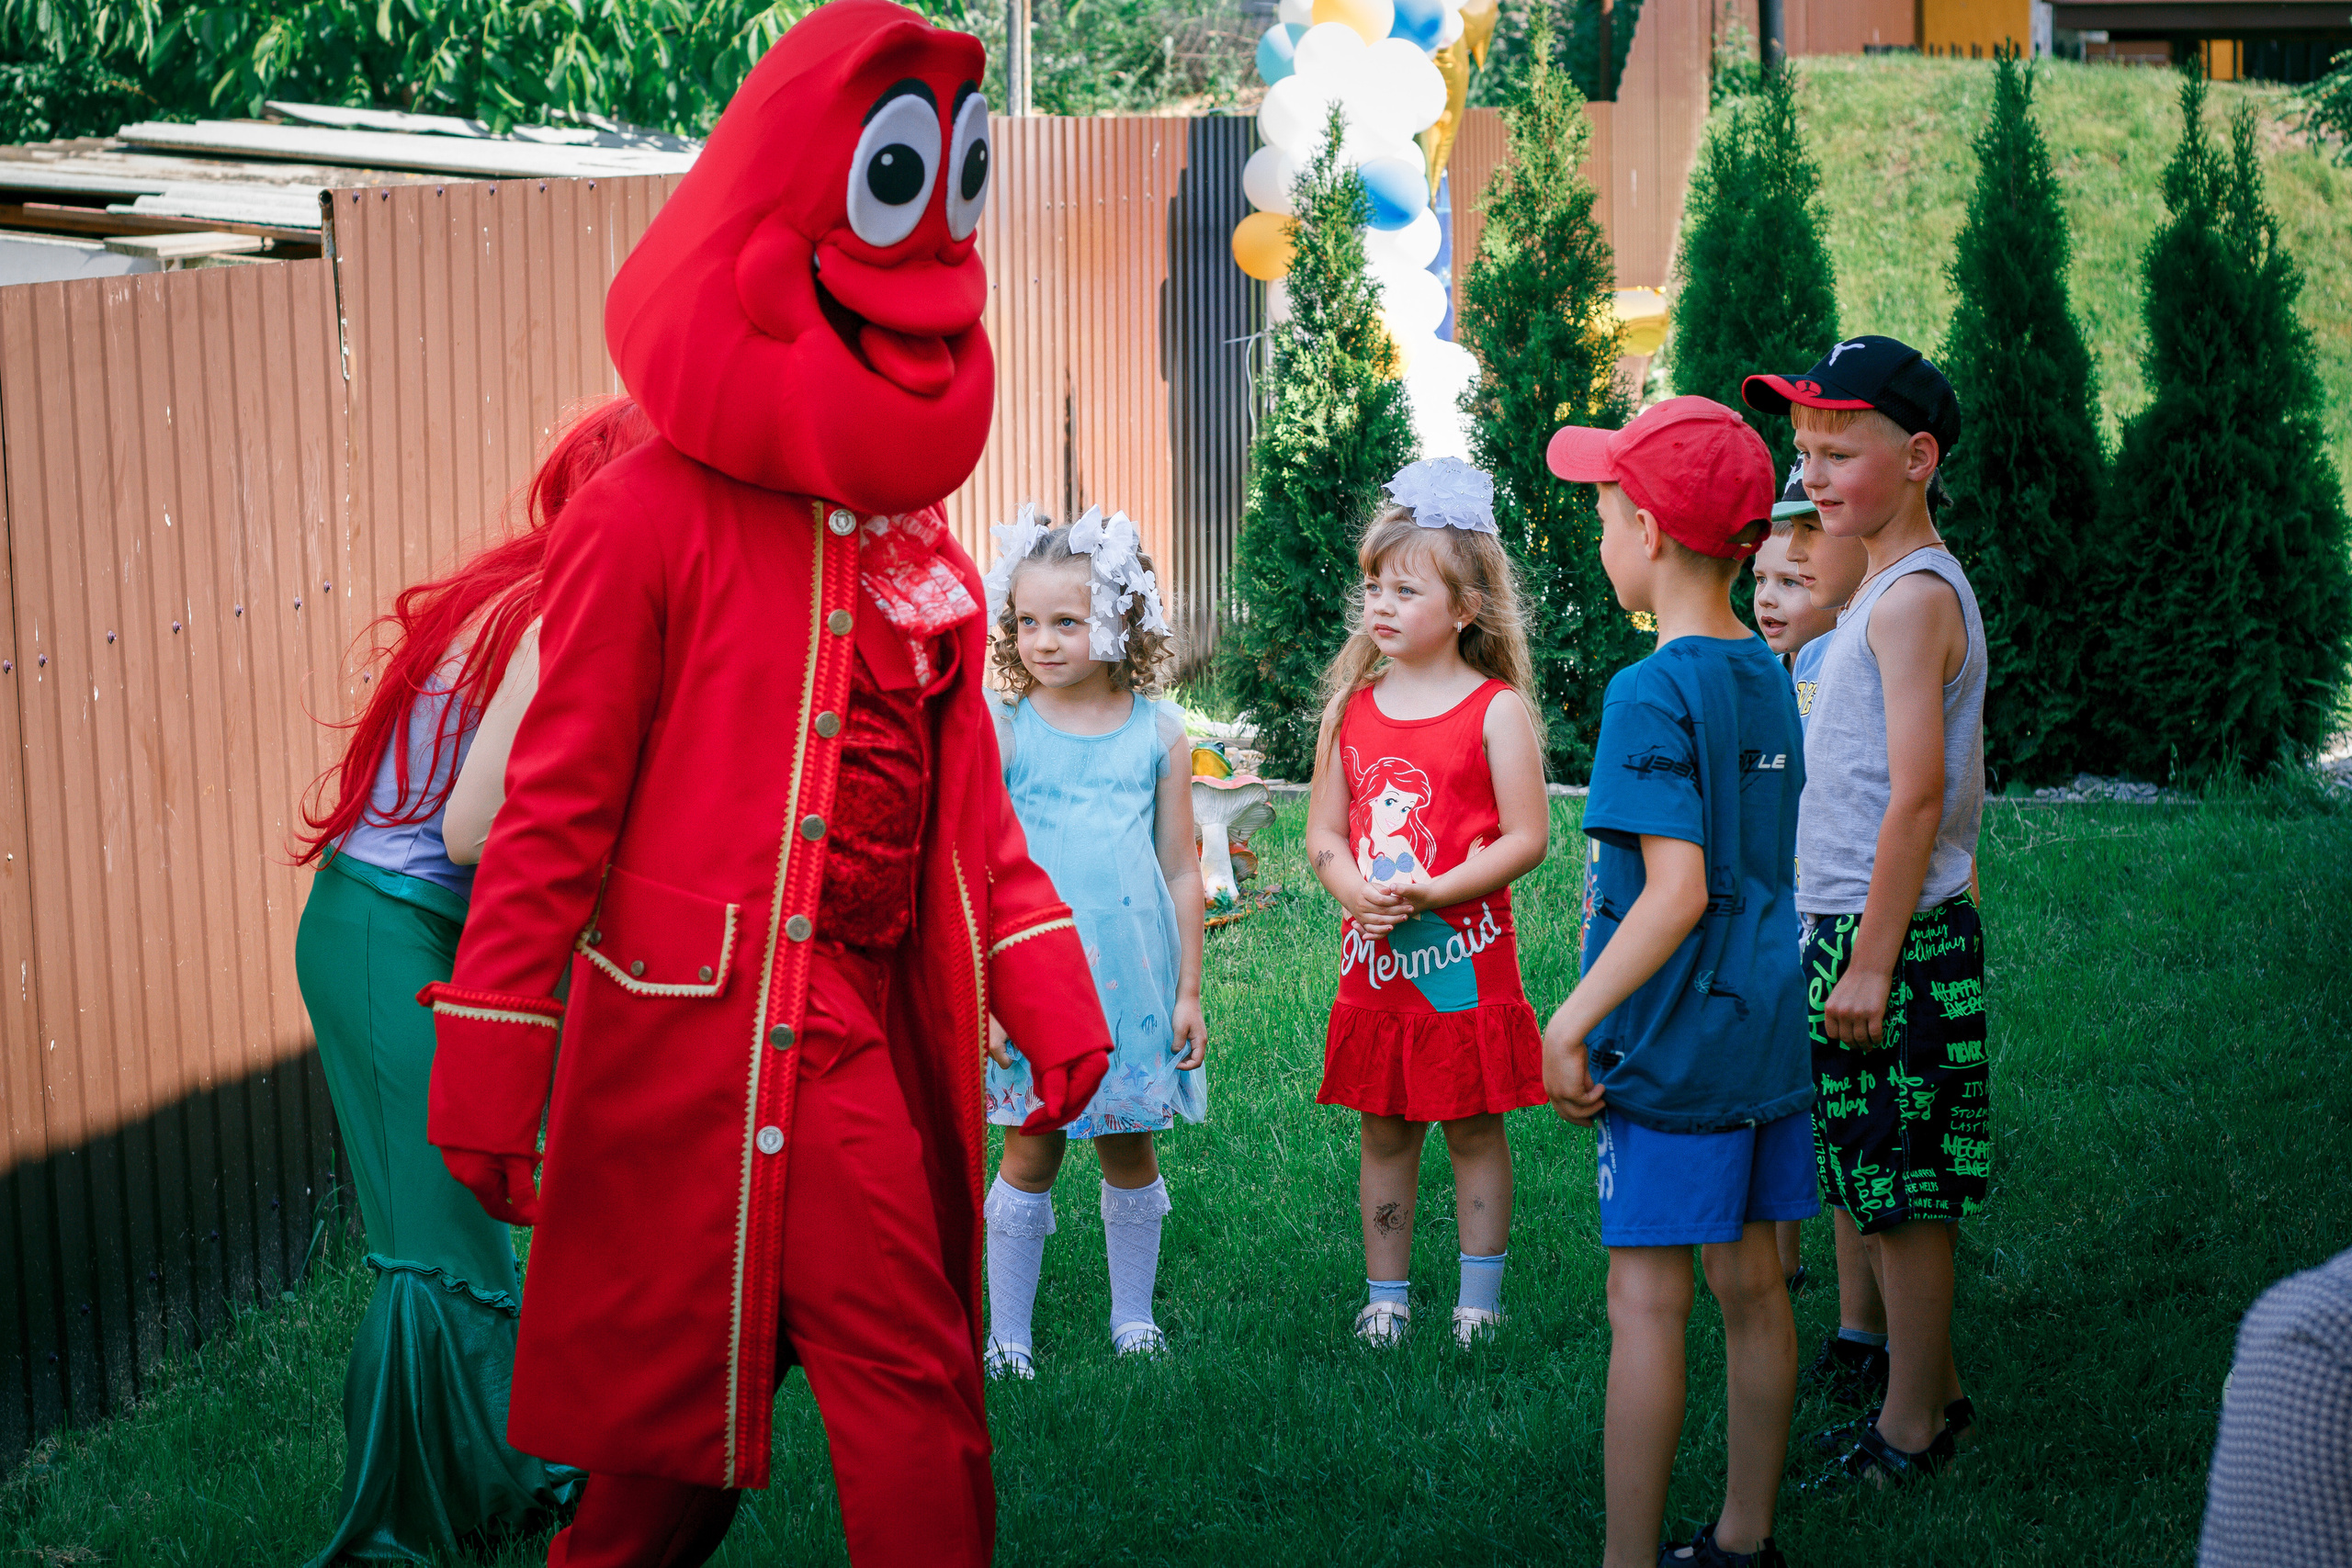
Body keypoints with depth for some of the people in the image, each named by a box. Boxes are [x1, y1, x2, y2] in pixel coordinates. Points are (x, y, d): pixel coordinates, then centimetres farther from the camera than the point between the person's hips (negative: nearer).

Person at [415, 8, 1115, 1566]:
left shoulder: (919, 542, 11)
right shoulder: (651, 517, -10)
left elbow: (969, 798, 15)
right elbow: (556, 808, -9)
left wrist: (1049, 993, 5)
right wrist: (492, 1080, -9)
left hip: (869, 1025, 7)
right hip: (700, 1038, -7)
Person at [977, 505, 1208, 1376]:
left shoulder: (1159, 733, 1)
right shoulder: (1002, 730, -4)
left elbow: (1180, 872, 6)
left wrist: (1188, 991, 5)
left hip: (1134, 979, 2)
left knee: (1129, 1152, 11)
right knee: (1030, 1154, 4)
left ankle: (1133, 1319, 27)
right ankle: (1007, 1334, 15)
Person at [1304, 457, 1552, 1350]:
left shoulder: (1495, 709, -7)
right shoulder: (1352, 706, 6)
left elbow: (1526, 839, -11)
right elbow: (1323, 831, 8)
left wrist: (1429, 893, -20)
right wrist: (1358, 891, -13)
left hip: (1464, 953, -4)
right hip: (1374, 956, 4)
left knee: (1473, 1131, 6)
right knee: (1384, 1134, 11)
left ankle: (1479, 1301, 16)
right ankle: (1386, 1298, 21)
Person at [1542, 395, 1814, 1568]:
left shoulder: (1651, 693, -16)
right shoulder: (1767, 678, 8)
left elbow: (1678, 892, -22)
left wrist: (1575, 1020, -19)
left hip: (1671, 1045, -8)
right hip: (1768, 1031, 8)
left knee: (1646, 1302, -2)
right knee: (1750, 1287, 13)